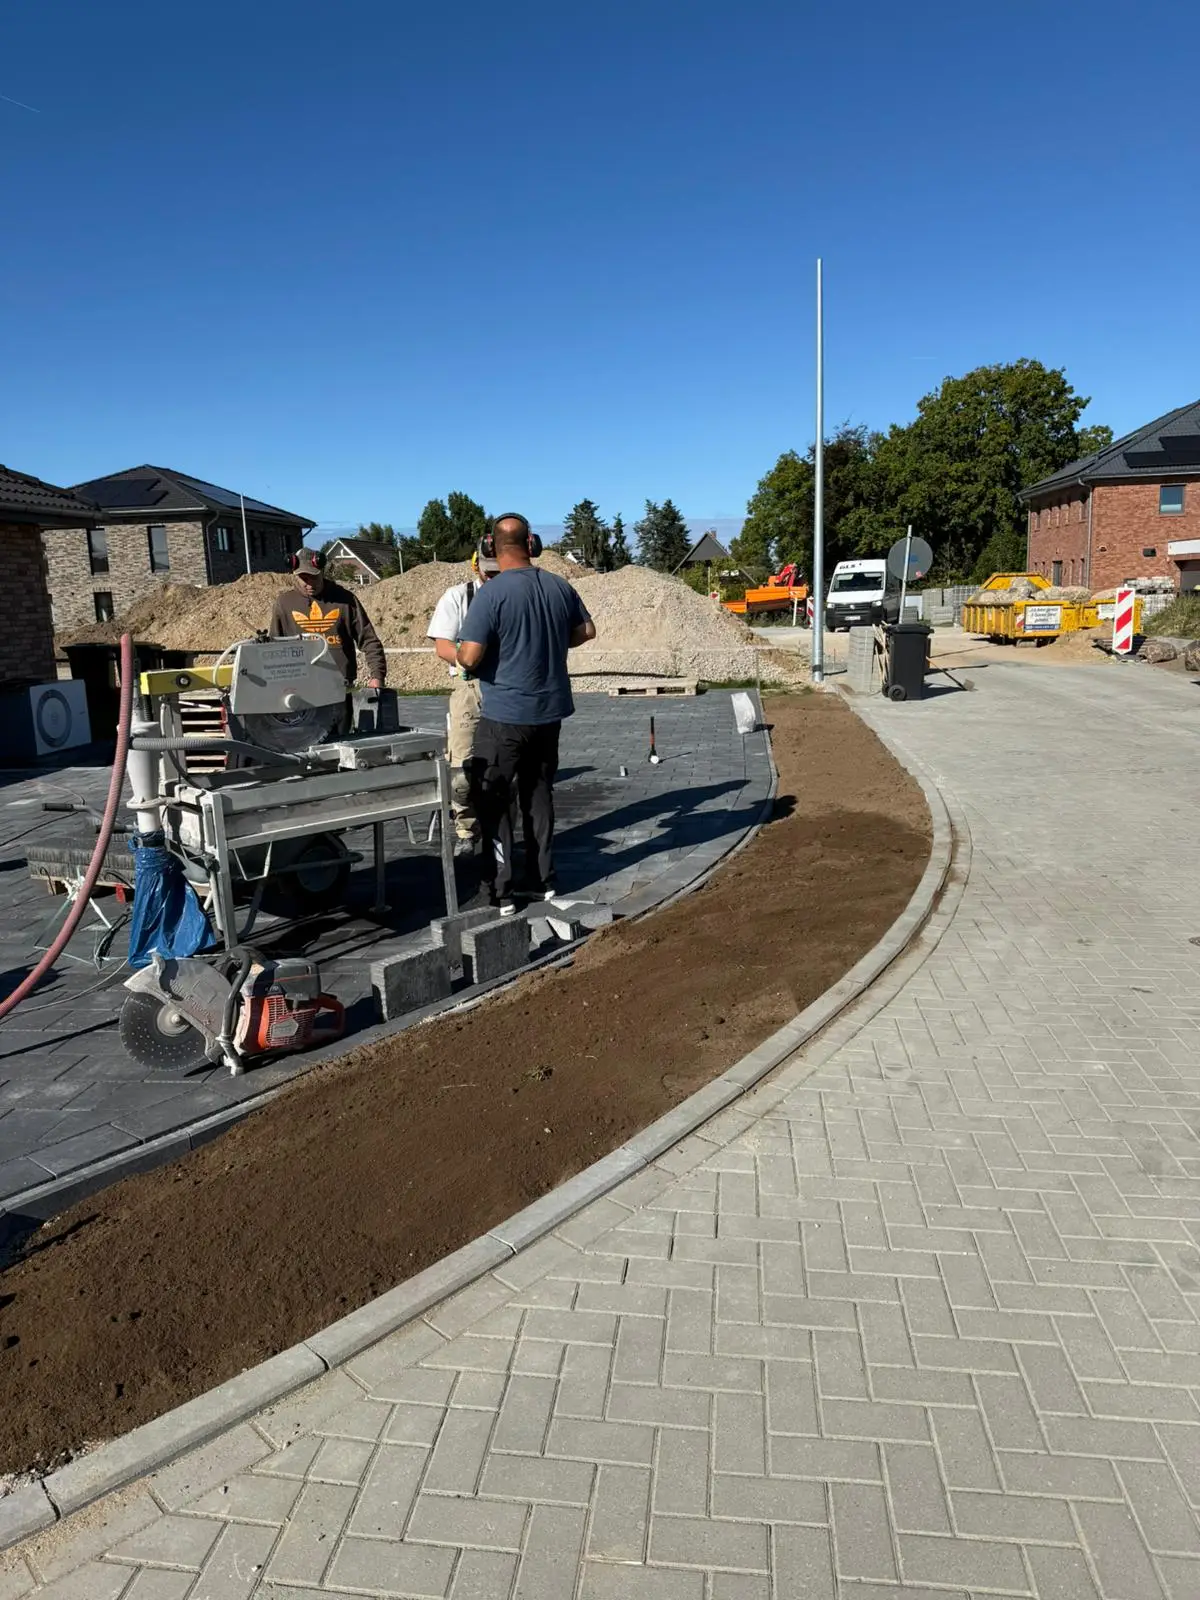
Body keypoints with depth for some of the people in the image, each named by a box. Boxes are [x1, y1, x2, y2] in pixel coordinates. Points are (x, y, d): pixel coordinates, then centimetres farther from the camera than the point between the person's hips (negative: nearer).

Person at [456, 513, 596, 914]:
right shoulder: (558, 587, 0)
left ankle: (500, 893, 6)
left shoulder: (491, 593, -17)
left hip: (504, 715, -5)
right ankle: (543, 880, 25)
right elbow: (587, 630, 14)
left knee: (496, 803, 5)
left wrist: (460, 657, 2)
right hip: (550, 711, 6)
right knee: (539, 794, 18)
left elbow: (469, 656, -21)